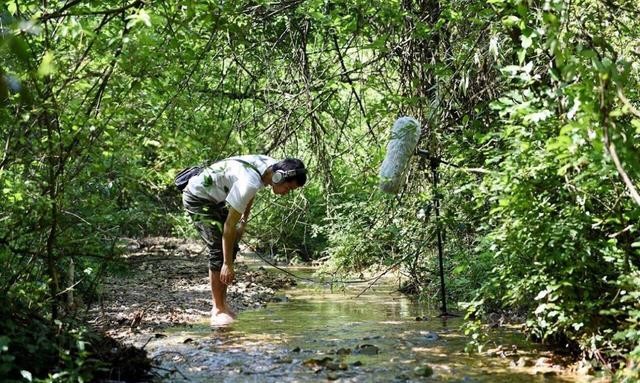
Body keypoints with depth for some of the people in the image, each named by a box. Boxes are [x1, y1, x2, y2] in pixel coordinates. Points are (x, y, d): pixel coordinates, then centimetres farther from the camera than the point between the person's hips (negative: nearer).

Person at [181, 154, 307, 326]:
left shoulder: (270, 165, -9)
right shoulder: (250, 182, -35)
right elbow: (229, 224, -32)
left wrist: (244, 222, 12)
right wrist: (227, 264, -28)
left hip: (215, 198, 10)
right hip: (198, 197, -9)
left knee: (230, 249, 7)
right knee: (219, 251, -15)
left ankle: (222, 304, 15)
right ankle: (218, 310, -5)